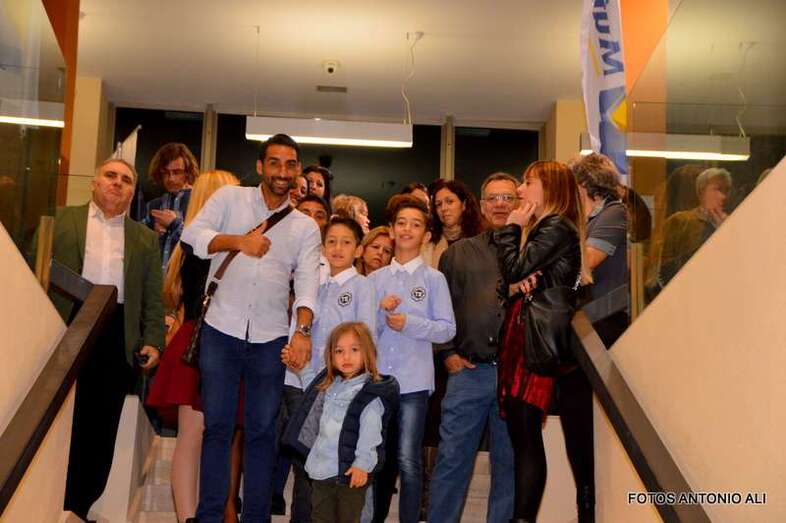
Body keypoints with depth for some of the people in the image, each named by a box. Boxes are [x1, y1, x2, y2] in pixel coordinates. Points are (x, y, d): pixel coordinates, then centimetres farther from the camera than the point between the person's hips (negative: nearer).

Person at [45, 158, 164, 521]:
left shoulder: (146, 238, 15)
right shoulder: (60, 220, 11)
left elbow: (153, 297, 11)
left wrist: (153, 341, -1)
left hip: (119, 336, 2)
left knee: (101, 427, 3)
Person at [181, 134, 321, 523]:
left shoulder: (306, 227, 8)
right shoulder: (230, 198, 6)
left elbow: (308, 284, -2)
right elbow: (193, 234, -5)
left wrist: (302, 330, -18)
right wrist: (238, 241, -19)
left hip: (271, 338, 1)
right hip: (221, 330, -1)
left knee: (262, 431, 7)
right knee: (217, 427, 4)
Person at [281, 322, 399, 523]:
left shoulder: (371, 392, -16)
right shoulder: (330, 385, 9)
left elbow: (370, 432, -20)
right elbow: (316, 393, 32)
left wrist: (363, 463, -24)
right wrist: (302, 368, 27)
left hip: (350, 470, -8)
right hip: (322, 469, 8)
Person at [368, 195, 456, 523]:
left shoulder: (433, 278, 2)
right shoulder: (374, 279, 11)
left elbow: (447, 329, -3)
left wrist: (410, 323, -14)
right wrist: (380, 310, -8)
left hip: (413, 381, -3)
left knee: (408, 461, -7)